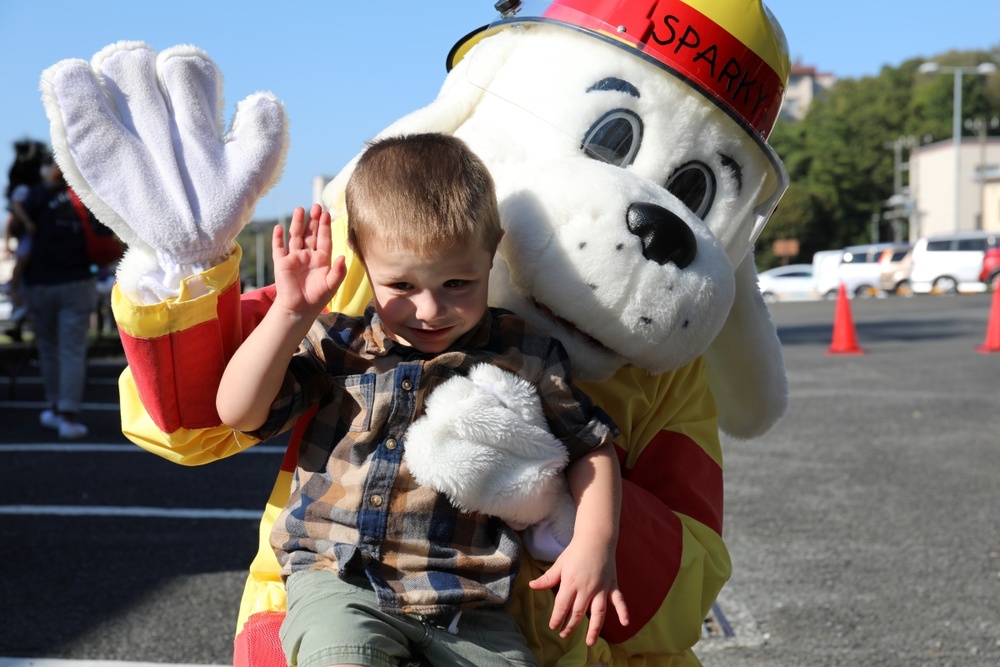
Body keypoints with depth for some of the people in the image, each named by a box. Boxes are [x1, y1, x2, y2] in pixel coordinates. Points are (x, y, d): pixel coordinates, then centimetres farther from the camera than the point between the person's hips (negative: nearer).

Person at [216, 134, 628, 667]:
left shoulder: (524, 357, 5)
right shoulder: (339, 346, 5)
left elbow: (591, 446, 13)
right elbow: (238, 412, -1)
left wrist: (594, 544, -3)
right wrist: (291, 313, -8)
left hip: (467, 603, 1)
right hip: (339, 579, -1)